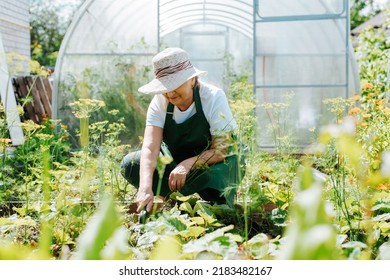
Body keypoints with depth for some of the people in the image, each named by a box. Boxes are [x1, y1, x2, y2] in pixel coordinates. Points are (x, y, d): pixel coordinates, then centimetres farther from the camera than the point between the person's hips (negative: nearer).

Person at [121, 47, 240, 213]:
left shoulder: (214, 97, -22)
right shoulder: (160, 102, -14)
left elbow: (221, 149, -26)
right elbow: (150, 147, -26)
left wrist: (189, 164, -43)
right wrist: (146, 187, -43)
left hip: (210, 163, -3)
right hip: (174, 162, 4)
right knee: (129, 164, -17)